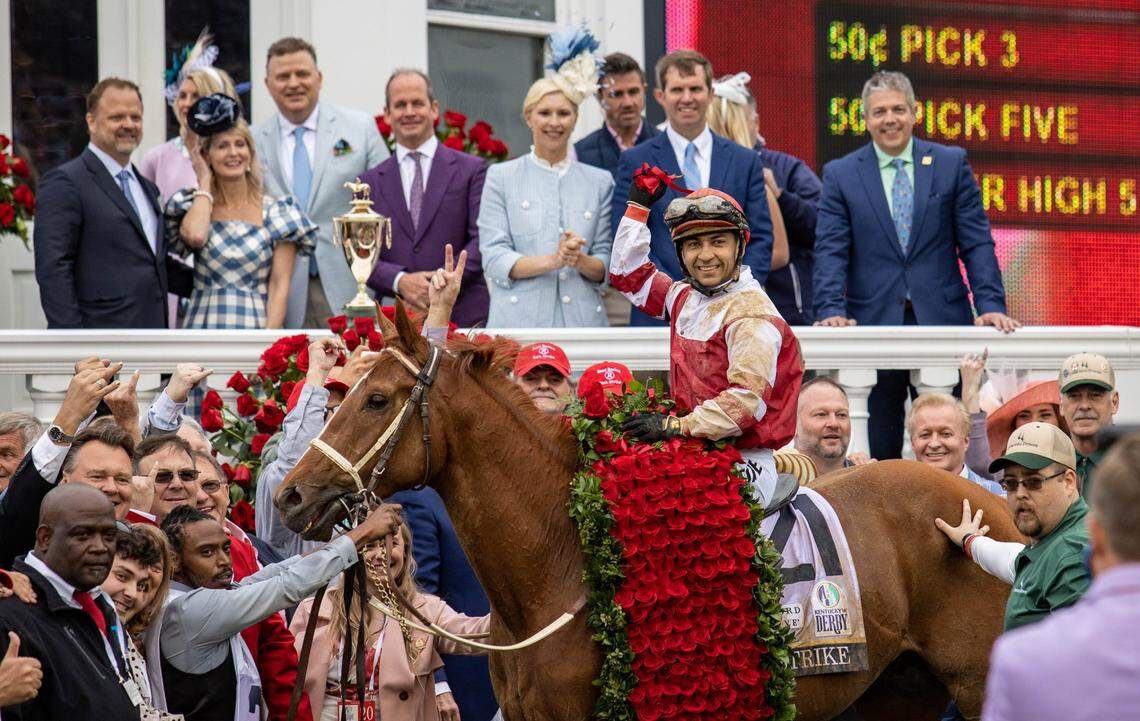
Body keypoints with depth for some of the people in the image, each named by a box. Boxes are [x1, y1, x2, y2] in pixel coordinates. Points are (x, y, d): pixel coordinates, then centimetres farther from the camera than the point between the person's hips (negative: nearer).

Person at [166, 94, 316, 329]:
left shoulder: (277, 212, 4)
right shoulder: (194, 206, 8)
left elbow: (279, 285, -1)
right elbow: (195, 236, -15)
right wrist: (205, 182, 0)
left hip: (256, 326, -1)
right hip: (205, 325, 1)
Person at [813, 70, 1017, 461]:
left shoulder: (951, 164, 7)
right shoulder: (840, 175, 6)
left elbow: (976, 243, 5)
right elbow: (830, 252, 0)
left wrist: (990, 305, -7)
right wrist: (831, 310, -15)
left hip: (942, 322, 0)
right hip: (873, 323, 0)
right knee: (876, 453, 1)